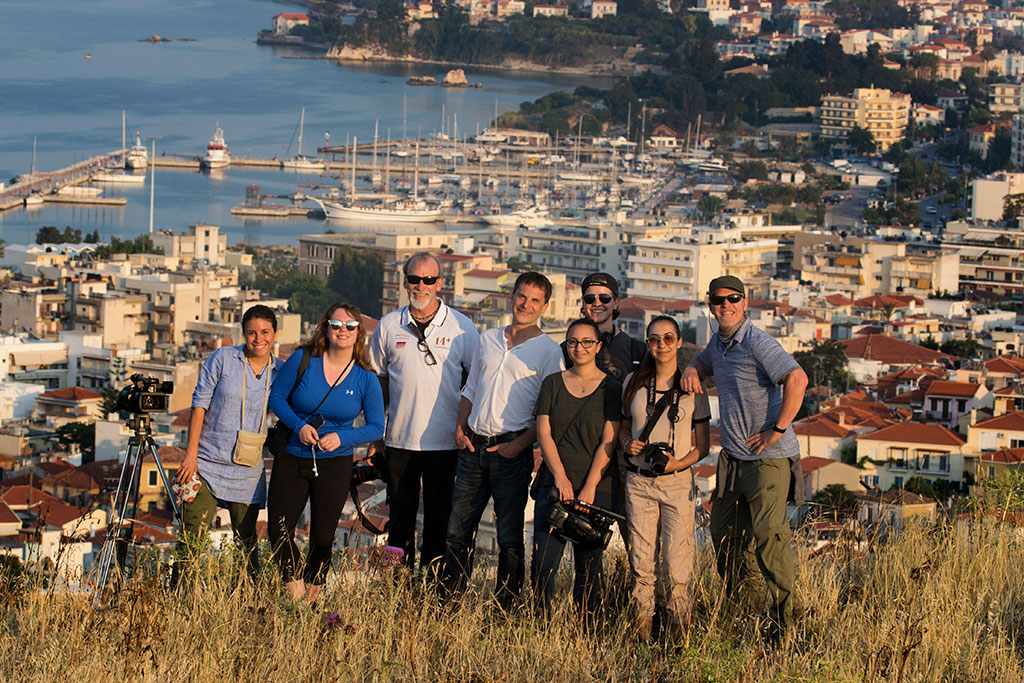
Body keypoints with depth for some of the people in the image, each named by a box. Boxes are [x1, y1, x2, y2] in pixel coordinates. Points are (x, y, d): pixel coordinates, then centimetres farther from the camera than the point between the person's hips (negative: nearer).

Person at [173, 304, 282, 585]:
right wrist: (191, 456, -7)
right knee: (191, 540, -7)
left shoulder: (281, 371, 5)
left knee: (247, 542, 8)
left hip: (247, 472, 3)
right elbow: (199, 405, -3)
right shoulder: (222, 359, -3)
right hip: (207, 465, -3)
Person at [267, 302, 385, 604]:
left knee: (323, 537, 5)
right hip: (292, 459, 0)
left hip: (335, 463, 0)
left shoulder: (365, 379, -6)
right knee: (278, 531, -4)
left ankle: (312, 598, 26)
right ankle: (295, 596, 12)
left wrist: (341, 438, -18)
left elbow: (376, 427, -2)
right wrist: (299, 425, -16)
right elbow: (276, 397, 0)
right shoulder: (303, 360, -7)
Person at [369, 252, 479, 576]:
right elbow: (377, 380, 15)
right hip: (399, 438, 2)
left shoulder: (461, 327, 0)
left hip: (444, 440, -2)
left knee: (438, 515, 3)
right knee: (400, 513, 7)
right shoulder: (389, 326, 6)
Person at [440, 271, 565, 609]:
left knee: (509, 536, -1)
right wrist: (460, 427, 6)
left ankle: (505, 610, 5)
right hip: (473, 446, 5)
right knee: (459, 528, 7)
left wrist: (520, 444, -15)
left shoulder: (549, 351, -2)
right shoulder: (488, 339, 14)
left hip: (512, 450, -5)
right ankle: (447, 604, 14)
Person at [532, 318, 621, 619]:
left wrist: (589, 488, -12)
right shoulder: (553, 383, 11)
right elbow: (544, 433, 4)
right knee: (543, 565, -6)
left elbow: (608, 443, -3)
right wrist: (561, 478, -9)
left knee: (588, 568, -1)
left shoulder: (612, 389, 4)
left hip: (598, 488, -2)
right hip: (555, 484, 2)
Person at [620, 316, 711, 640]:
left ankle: (678, 633, 1)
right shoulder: (634, 382, 9)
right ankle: (641, 634, 8)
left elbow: (703, 444, 6)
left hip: (677, 481, -2)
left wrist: (680, 463, -12)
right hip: (638, 482, 2)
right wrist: (628, 444, -2)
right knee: (641, 563, 2)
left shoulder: (692, 386, 3)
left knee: (677, 565, -6)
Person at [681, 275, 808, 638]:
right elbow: (702, 362, 34)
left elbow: (797, 380, -28)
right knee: (724, 535, 13)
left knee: (769, 533, -14)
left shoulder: (757, 343, -16)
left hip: (769, 458, -9)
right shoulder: (718, 343, 11)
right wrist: (691, 371, 9)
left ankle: (783, 618, -9)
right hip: (733, 458, 9)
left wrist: (778, 429, -23)